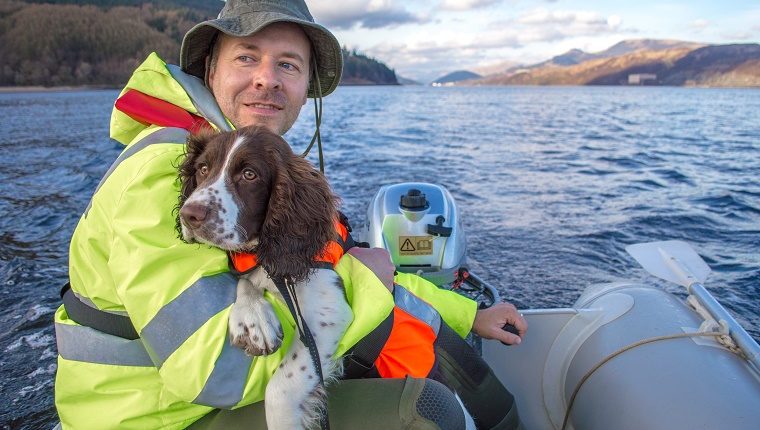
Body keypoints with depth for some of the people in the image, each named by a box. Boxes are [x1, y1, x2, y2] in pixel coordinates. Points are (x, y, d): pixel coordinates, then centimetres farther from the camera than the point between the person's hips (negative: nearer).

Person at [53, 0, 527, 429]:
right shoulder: (164, 169, -24)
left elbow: (334, 262, 11)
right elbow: (214, 366, -31)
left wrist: (469, 315, 12)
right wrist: (357, 282, -21)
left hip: (238, 391, 8)